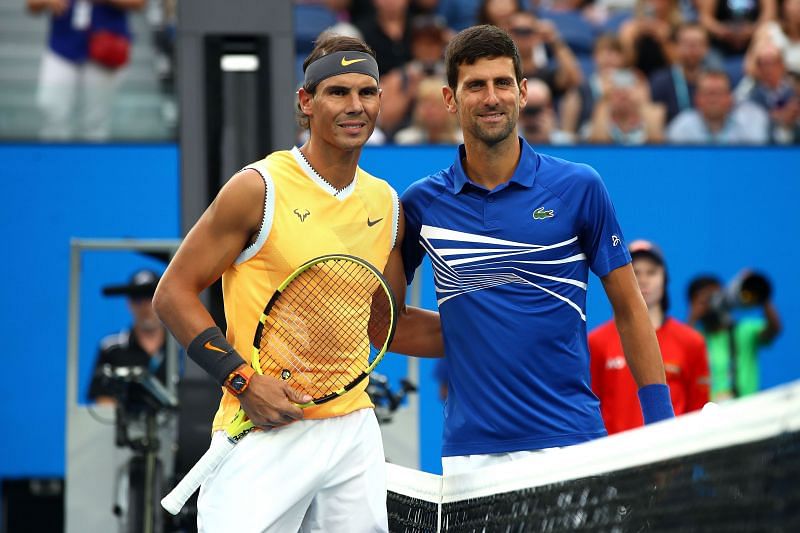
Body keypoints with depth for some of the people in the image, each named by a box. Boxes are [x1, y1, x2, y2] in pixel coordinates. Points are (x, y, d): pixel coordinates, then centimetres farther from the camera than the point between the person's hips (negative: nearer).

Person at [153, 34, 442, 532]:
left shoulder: (387, 205, 10)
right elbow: (174, 293, -5)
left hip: (353, 430, 6)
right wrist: (242, 379, -14)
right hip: (264, 432, -6)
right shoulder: (259, 189, -7)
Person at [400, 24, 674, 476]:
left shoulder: (579, 188, 1)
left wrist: (662, 425, 0)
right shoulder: (421, 203, 5)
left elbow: (629, 308, 5)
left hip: (569, 439, -1)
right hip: (471, 451, 1)